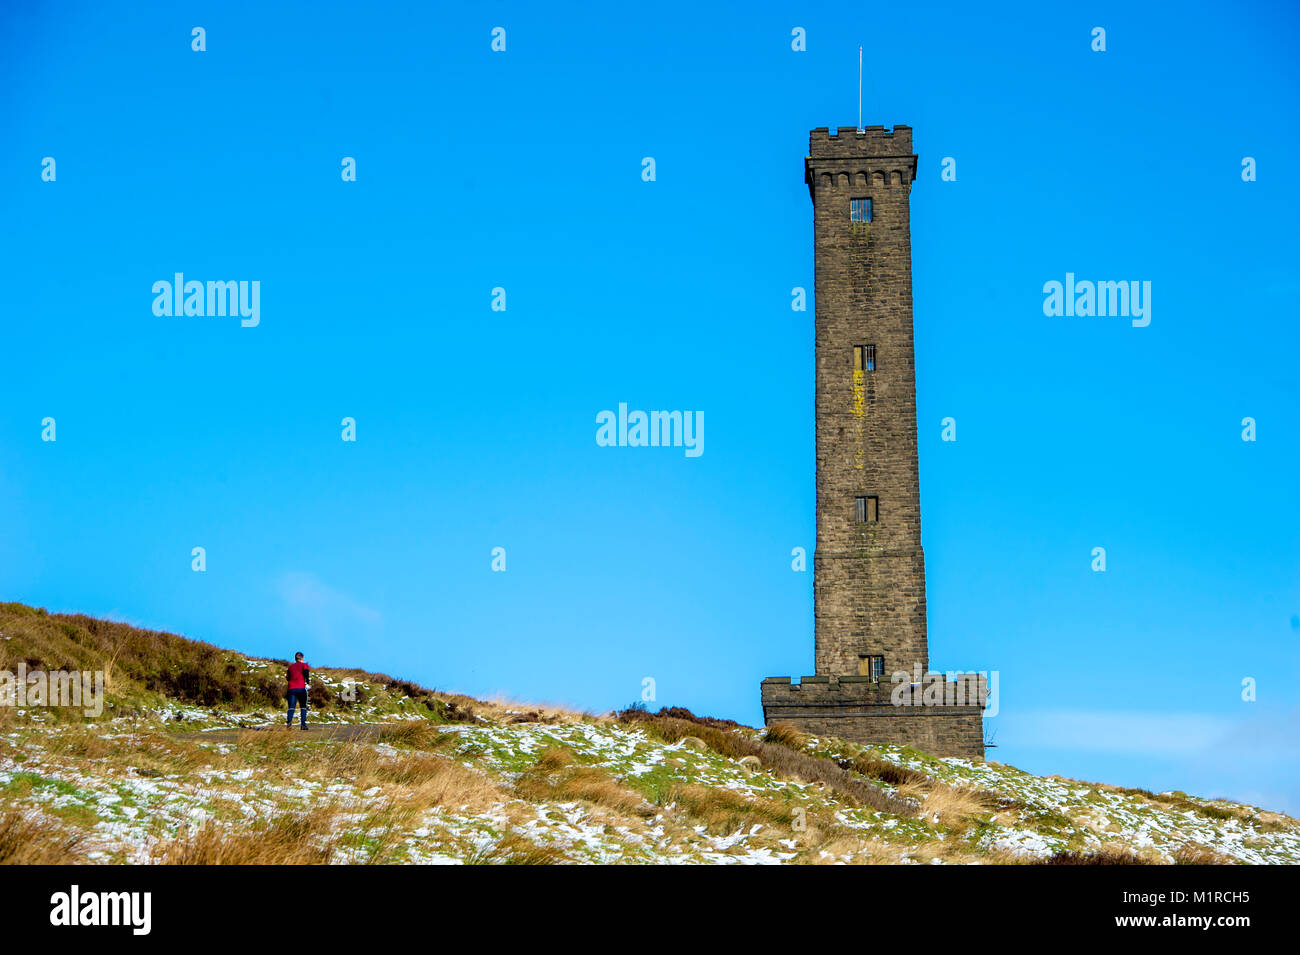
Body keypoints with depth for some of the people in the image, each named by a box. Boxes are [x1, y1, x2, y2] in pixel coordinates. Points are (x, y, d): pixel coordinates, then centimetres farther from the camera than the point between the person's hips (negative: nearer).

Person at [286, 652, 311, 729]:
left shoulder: (291, 666, 18)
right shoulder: (304, 665, 6)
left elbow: (288, 678, 21)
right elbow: (306, 672, -13)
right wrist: (307, 680, 1)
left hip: (291, 688, 3)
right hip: (301, 688, -3)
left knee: (291, 706, -1)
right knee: (303, 707, 7)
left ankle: (289, 720, -29)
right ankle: (303, 724, -5)